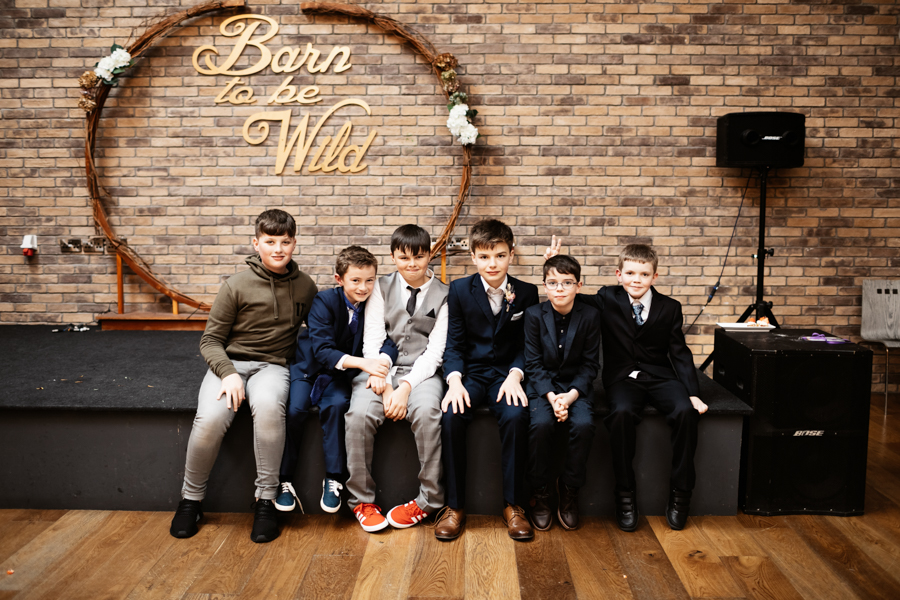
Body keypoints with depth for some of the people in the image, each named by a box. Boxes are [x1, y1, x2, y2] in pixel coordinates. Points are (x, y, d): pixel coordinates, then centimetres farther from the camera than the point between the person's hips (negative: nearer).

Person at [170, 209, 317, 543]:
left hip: (273, 365, 1)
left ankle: (266, 500, -21)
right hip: (230, 363, 0)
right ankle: (191, 499, -2)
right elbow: (210, 340, 1)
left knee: (267, 406, -36)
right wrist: (228, 373, -17)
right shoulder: (237, 286, -3)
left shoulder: (305, 287, 6)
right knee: (210, 418, -30)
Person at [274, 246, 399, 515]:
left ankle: (334, 479, -16)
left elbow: (389, 342, -14)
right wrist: (363, 362, -41)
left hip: (339, 374, 2)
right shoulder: (325, 301, -17)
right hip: (307, 367, -1)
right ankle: (283, 480, -6)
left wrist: (382, 362, -39)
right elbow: (322, 350, -27)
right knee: (293, 410, -26)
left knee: (336, 405, -29)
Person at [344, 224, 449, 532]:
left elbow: (435, 350, -1)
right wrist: (385, 386, -12)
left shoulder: (443, 295, 7)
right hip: (381, 369, 2)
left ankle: (427, 500, -15)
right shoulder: (382, 287, 12)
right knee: (360, 412, -28)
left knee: (427, 412, -33)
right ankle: (361, 500, -10)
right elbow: (373, 340, 3)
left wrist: (406, 387, -15)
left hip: (421, 371, -1)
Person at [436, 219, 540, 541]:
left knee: (516, 416, -31)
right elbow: (454, 344, 1)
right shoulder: (459, 289, 3)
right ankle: (454, 505, -14)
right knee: (451, 416, -29)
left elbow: (525, 345, 4)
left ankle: (514, 504, -14)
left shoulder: (527, 293, 4)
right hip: (470, 372, 0)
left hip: (506, 373, 0)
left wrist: (515, 374, -16)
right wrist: (454, 380, -16)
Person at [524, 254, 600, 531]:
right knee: (541, 424, -29)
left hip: (576, 385, 1)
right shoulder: (534, 314, -4)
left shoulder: (590, 315, -3)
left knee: (584, 425, -28)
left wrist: (571, 395, -16)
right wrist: (551, 396, -19)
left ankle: (569, 489, -5)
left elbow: (590, 364, -1)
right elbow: (533, 363, -5)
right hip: (542, 385, 0)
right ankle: (539, 492, -8)